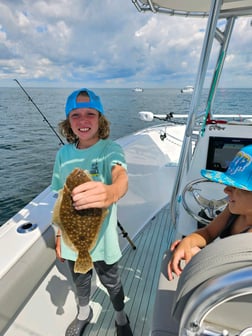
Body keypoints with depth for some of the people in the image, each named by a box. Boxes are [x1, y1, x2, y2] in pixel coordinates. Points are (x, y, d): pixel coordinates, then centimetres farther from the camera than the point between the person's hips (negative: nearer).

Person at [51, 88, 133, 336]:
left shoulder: (110, 148, -18)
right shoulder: (63, 153, -6)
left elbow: (121, 176, -39)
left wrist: (111, 192, -63)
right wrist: (59, 235, 8)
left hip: (102, 238, -3)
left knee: (111, 281, 21)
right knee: (80, 280, 28)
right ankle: (84, 313, 61)